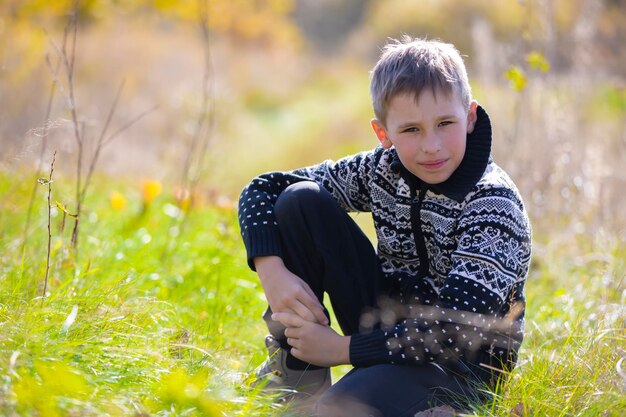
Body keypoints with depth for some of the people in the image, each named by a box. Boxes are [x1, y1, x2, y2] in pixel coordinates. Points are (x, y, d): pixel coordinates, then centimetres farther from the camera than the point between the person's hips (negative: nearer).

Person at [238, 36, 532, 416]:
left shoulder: (494, 205, -23)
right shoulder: (383, 170, -6)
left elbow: (458, 333, -30)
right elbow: (263, 189, -1)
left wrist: (341, 348, -24)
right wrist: (273, 272, -19)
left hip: (464, 367, -6)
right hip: (389, 330, 6)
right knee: (300, 200, -10)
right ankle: (299, 372, -3)